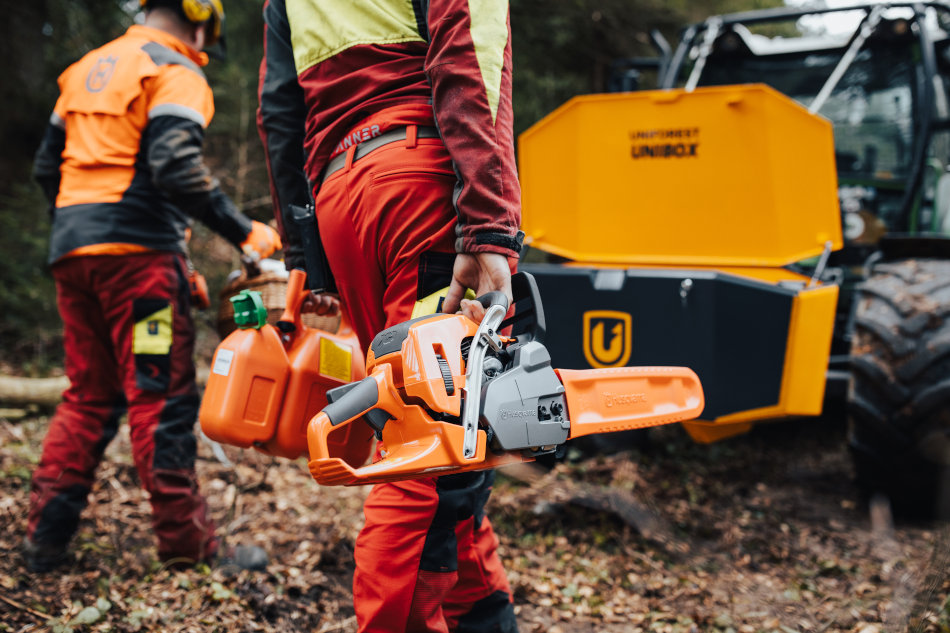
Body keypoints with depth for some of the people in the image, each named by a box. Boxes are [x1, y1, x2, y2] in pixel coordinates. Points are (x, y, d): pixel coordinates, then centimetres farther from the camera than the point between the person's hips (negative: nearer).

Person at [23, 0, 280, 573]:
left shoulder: (88, 69, 21)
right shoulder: (175, 73, -3)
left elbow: (47, 166, 21)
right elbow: (177, 166, -19)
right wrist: (244, 232, -16)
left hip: (72, 247, 8)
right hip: (138, 248, -8)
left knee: (89, 395, 13)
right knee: (163, 397, -5)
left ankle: (46, 536, 12)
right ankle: (187, 542, -1)